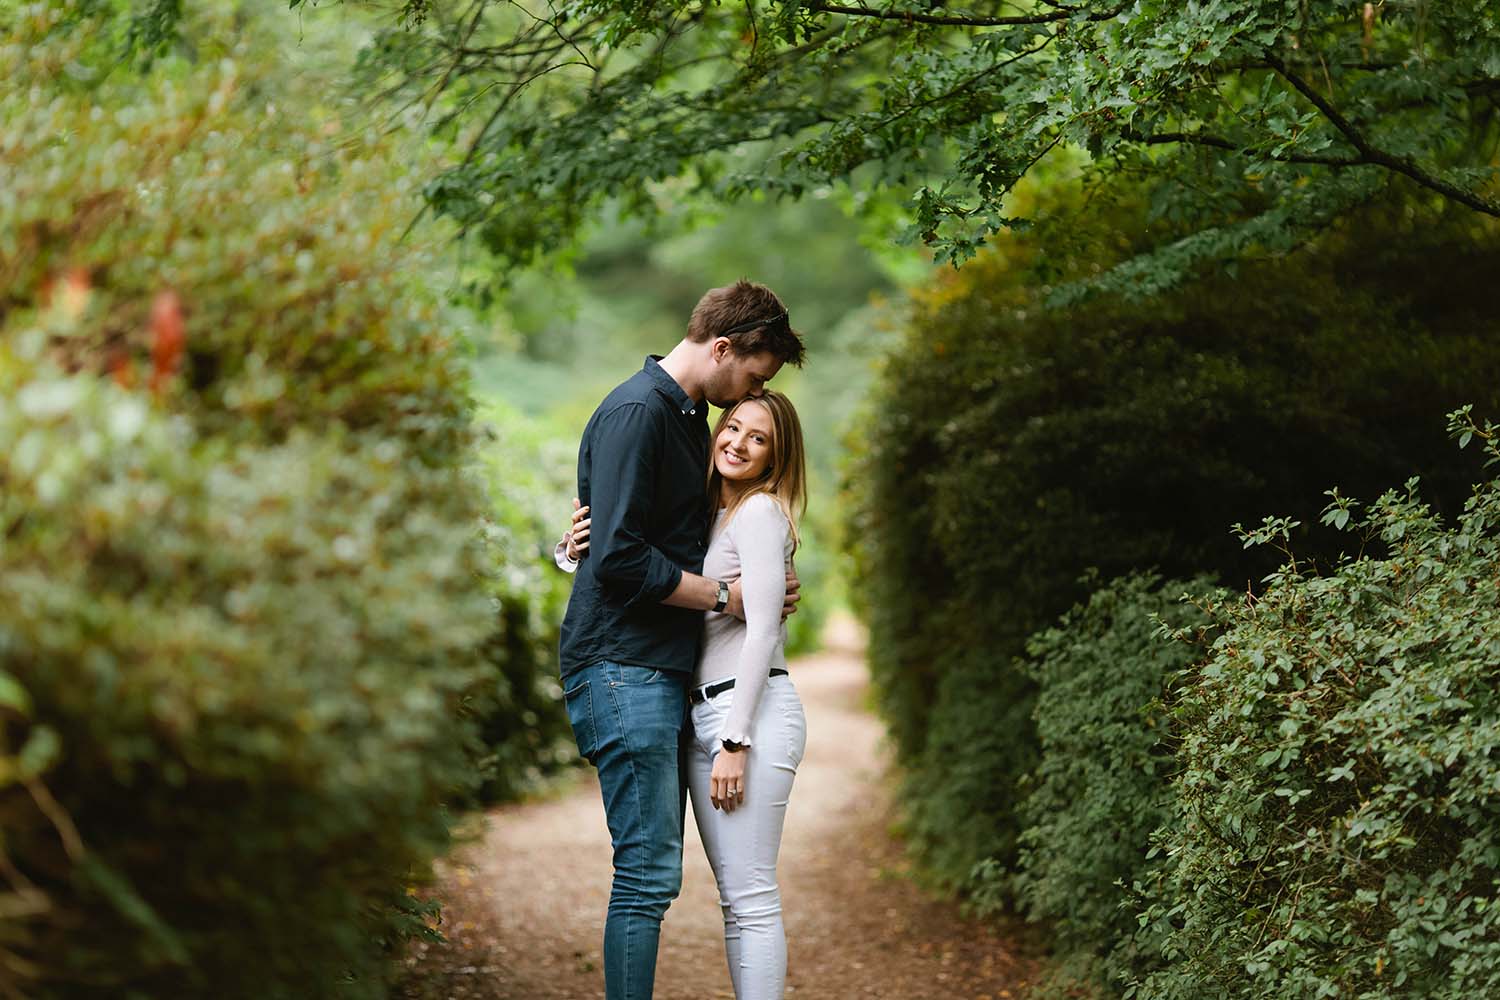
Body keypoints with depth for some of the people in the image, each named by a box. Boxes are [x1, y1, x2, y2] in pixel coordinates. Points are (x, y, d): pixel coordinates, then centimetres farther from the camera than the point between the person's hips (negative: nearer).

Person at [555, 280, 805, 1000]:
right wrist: (725, 595, -11)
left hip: (662, 670, 10)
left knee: (654, 870, 10)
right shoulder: (636, 413, -13)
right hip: (623, 669, -10)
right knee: (649, 872, -9)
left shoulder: (689, 414, 18)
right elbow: (620, 558, -20)